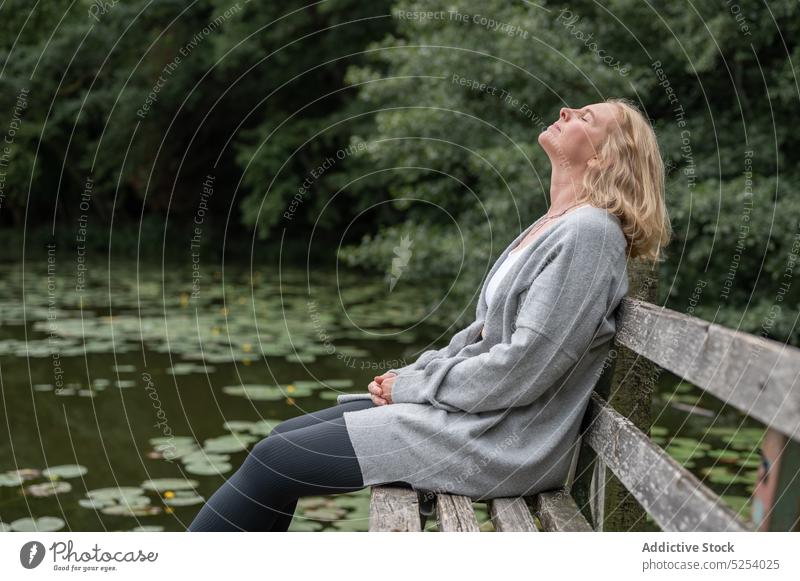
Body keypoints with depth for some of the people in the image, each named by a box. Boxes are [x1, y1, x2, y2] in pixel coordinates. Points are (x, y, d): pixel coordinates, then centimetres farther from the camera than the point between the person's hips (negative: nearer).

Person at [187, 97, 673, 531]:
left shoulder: (589, 231, -16)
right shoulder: (551, 227, 15)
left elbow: (523, 369, -22)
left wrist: (413, 386, -11)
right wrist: (409, 375, 3)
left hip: (501, 441, -9)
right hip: (473, 411, 9)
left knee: (276, 462, -10)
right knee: (285, 438, 5)